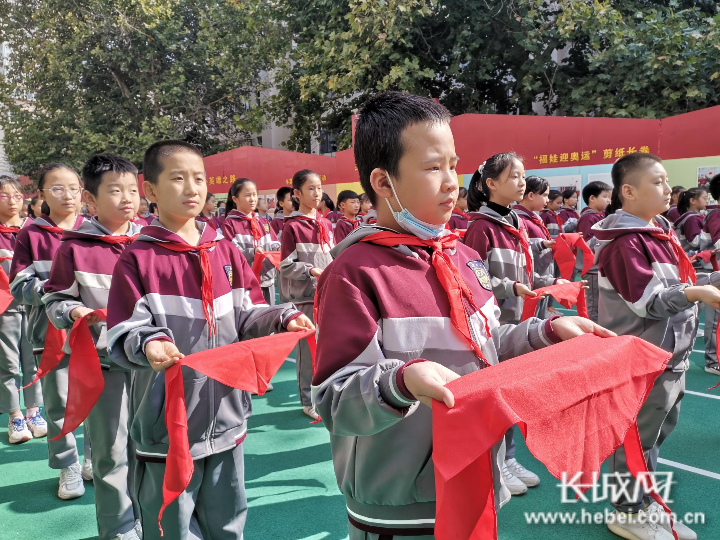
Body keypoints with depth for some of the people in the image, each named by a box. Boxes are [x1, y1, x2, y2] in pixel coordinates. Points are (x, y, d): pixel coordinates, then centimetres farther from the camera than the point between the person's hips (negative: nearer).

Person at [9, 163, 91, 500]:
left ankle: (95, 459, 28)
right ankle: (68, 467, 22)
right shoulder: (30, 235, 0)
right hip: (51, 329, -1)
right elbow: (19, 287, -2)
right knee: (58, 402, 6)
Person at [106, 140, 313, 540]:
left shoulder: (226, 251, 5)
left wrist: (282, 319, -11)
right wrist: (148, 344, -32)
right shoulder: (137, 258, -8)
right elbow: (121, 337, -11)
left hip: (225, 414, 4)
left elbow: (246, 318, 7)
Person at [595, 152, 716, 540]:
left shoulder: (659, 230, 11)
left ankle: (644, 504, 37)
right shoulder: (625, 243, -19)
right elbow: (647, 300, -23)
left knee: (656, 432, 21)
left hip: (668, 353, 10)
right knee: (637, 438, 3)